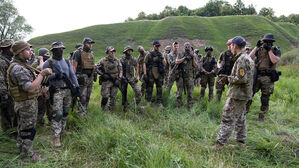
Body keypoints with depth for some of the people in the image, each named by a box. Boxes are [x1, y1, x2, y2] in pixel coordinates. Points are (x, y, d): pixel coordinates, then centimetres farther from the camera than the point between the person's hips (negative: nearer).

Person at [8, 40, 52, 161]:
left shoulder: (21, 66, 10)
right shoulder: (17, 68, -25)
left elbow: (30, 81, 13)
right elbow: (31, 88, -30)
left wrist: (42, 73, 3)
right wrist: (42, 74, -23)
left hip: (26, 102, 10)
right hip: (26, 104, -10)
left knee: (23, 128, 22)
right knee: (28, 130, 2)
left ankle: (23, 151, 38)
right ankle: (29, 155, 15)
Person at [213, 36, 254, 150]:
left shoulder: (241, 60, -19)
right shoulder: (247, 58, 13)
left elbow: (241, 79, -25)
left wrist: (228, 78, -11)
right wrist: (229, 78, 12)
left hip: (237, 95, -10)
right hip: (243, 94, 10)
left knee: (228, 119, -5)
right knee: (240, 118, 19)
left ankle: (220, 143, 2)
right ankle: (241, 141, 30)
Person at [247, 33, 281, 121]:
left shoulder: (276, 50, 1)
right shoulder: (259, 49, 7)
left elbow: (275, 61, -16)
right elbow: (250, 57, -5)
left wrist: (269, 50, -15)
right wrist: (256, 46, -7)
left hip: (268, 78, -1)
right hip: (257, 76, 2)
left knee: (265, 99, 6)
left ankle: (261, 116, 21)